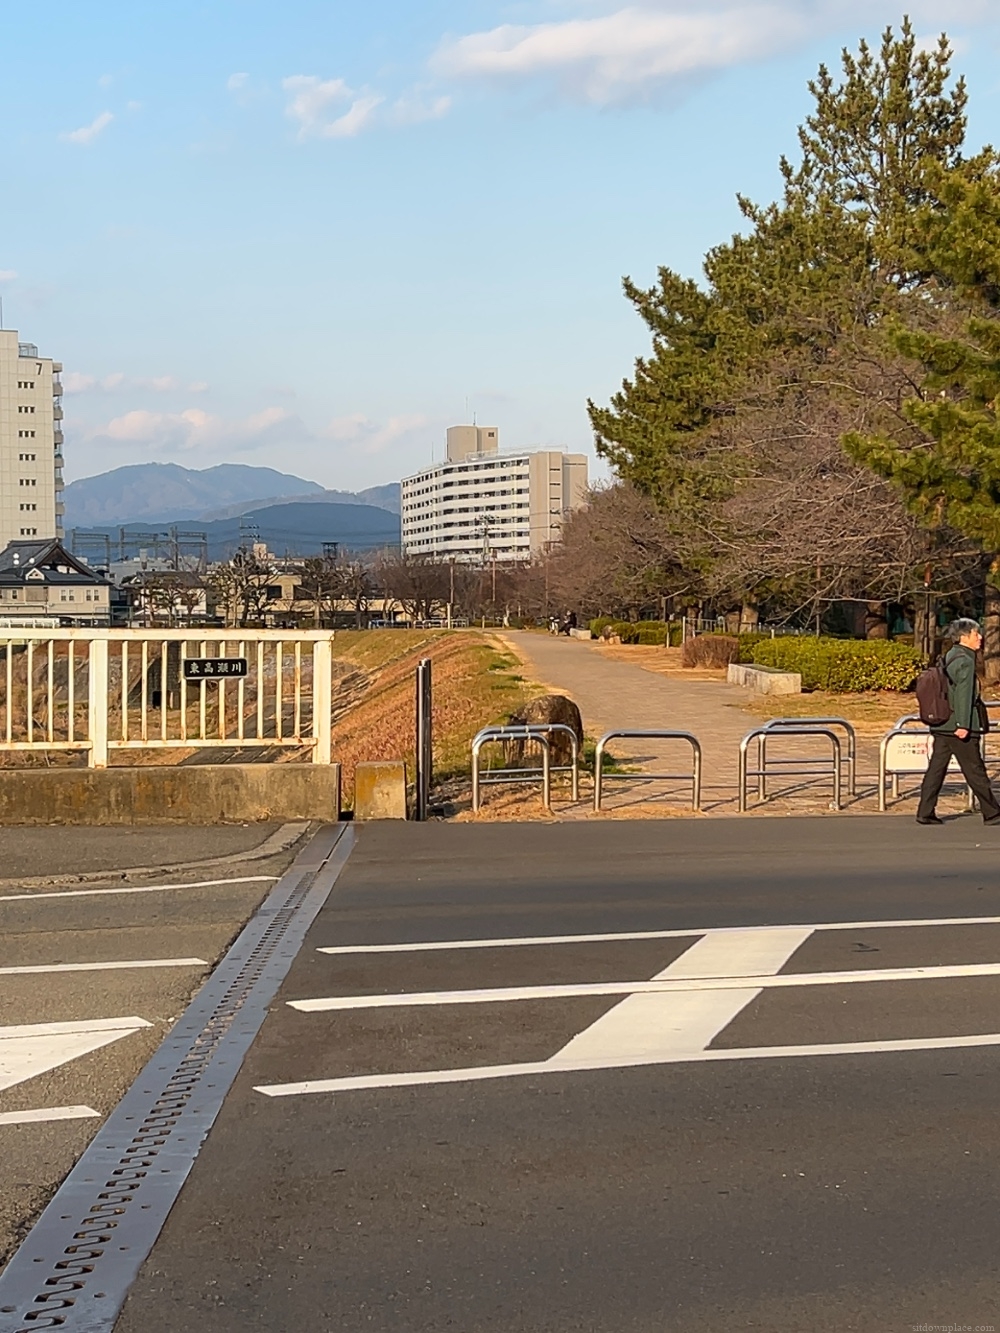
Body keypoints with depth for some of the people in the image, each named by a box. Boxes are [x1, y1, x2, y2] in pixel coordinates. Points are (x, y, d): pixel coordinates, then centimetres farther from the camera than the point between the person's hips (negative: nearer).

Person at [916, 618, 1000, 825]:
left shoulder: (947, 658, 14)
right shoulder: (965, 661, -13)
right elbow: (963, 694, -20)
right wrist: (963, 725, -23)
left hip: (942, 725, 8)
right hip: (959, 727, -8)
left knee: (936, 768, 6)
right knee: (975, 771, 0)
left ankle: (925, 813, 3)